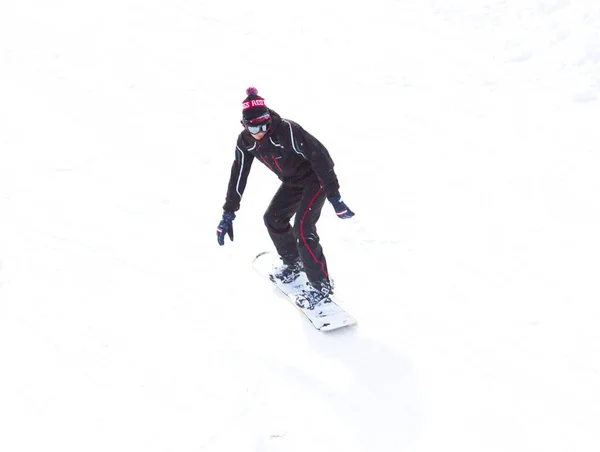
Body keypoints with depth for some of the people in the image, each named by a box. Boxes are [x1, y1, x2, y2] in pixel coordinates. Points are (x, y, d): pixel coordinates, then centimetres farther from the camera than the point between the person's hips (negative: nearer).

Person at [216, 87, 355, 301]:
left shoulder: (287, 131, -33)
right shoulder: (245, 141, -12)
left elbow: (320, 156, -32)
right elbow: (238, 176, -6)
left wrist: (333, 196, -33)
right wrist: (228, 213, -7)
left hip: (315, 179, -8)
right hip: (292, 182, 8)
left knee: (302, 228, -19)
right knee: (273, 219, 8)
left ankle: (321, 285, -7)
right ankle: (293, 263, 32)